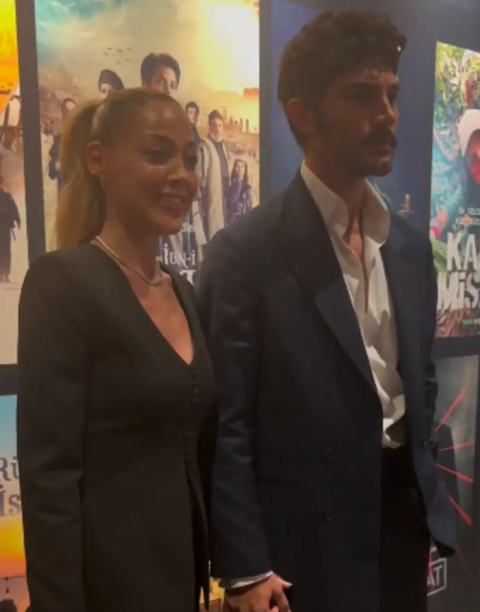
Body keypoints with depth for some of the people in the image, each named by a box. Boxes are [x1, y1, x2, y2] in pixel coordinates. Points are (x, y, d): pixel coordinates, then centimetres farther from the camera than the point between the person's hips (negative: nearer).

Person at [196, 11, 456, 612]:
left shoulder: (411, 245, 5)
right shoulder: (245, 251, -15)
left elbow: (420, 384, 12)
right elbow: (224, 425, -14)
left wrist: (429, 509, 13)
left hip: (403, 517, 6)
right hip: (304, 543, -5)